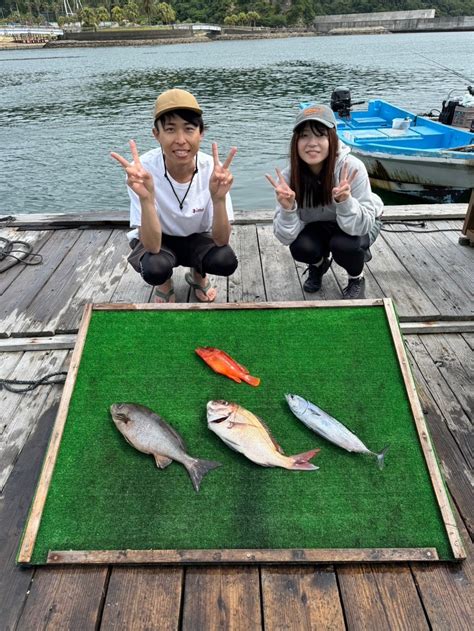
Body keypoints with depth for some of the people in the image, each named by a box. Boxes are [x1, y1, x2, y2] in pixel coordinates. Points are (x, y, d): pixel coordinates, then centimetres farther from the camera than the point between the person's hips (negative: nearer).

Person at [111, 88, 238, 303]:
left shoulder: (212, 169, -23)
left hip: (197, 238, 2)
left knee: (226, 261, -28)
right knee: (155, 268, -34)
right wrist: (146, 197, -46)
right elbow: (152, 247, -31)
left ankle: (198, 276, 9)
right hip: (155, 241, -1)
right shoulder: (143, 170, -27)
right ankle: (164, 284, 5)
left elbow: (221, 241, -25)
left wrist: (219, 198, -42)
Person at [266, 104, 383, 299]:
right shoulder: (288, 176, -23)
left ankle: (357, 278, 4)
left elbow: (361, 227, -29)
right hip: (319, 227, 2)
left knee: (343, 244, -33)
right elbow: (286, 238, -24)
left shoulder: (352, 168, -31)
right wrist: (287, 208, -43)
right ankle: (319, 263, 11)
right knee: (300, 248, -27)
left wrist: (345, 201, -48)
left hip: (361, 224, -2)